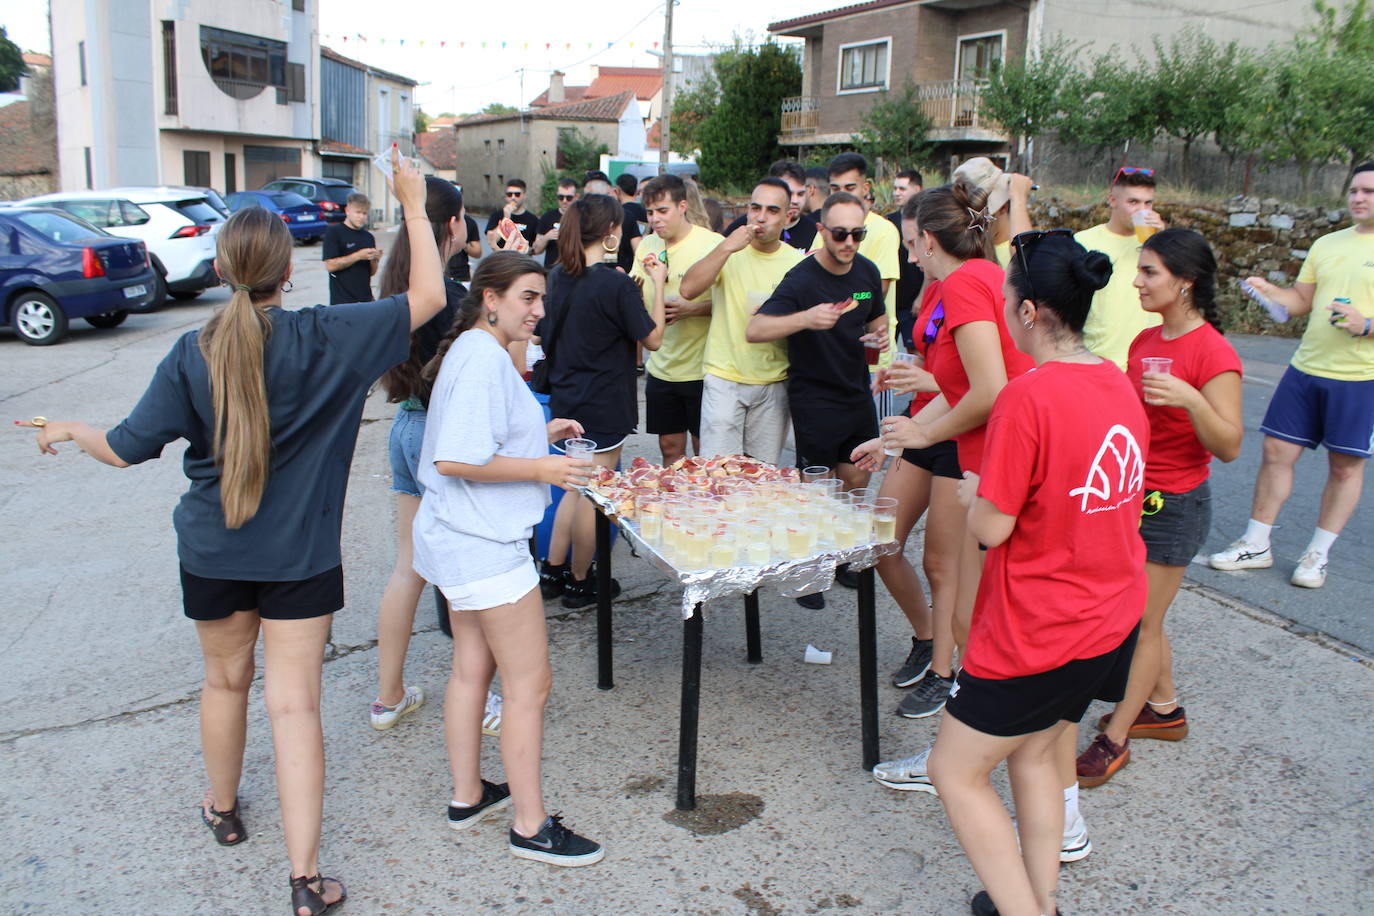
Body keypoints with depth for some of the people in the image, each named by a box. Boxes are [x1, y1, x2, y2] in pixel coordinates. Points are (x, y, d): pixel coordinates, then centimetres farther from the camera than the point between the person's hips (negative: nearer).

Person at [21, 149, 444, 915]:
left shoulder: (193, 354, -9)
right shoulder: (325, 339, -15)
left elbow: (127, 449, -3)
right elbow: (429, 297, -10)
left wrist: (67, 432, 19)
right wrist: (416, 207, -1)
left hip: (213, 551, 2)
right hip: (300, 555, -2)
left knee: (226, 681, 23)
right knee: (295, 704, 2)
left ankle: (223, 810, 48)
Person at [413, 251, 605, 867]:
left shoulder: (473, 351, 13)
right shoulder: (484, 359, -20)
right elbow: (455, 460, -26)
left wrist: (540, 434, 12)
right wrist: (542, 468, -22)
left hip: (460, 539, 11)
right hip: (486, 545, -11)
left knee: (472, 668, 19)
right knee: (530, 683, -1)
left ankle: (467, 796, 33)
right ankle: (531, 827, 11)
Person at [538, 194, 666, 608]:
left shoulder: (559, 276, 3)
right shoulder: (616, 284, -18)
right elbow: (653, 339, -10)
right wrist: (657, 284, -2)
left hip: (566, 400, 7)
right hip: (604, 407, -7)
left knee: (578, 488, 21)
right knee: (592, 495, 7)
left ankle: (553, 572, 27)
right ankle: (579, 582, 20)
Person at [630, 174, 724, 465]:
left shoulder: (713, 244, -10)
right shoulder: (647, 246, 8)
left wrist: (691, 309, -22)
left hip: (701, 366, -5)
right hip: (661, 367, 5)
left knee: (704, 453, 3)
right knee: (670, 448, 13)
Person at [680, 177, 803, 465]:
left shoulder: (796, 262, 3)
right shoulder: (727, 251, -1)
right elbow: (687, 290, -17)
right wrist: (727, 247, -21)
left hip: (774, 384, 2)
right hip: (724, 378, -2)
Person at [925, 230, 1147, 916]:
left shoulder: (1028, 396, -24)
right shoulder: (1120, 386, 2)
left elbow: (991, 528, -19)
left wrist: (973, 493, 1)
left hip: (1036, 630, -9)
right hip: (1111, 619, 9)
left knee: (954, 771, 8)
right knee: (1035, 755, 25)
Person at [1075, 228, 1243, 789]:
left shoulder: (1213, 353, -17)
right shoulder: (1144, 342, 7)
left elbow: (1229, 447, -19)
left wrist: (1190, 400, -33)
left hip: (1174, 506, -8)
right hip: (1130, 495, 8)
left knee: (1141, 624, 2)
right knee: (1137, 617, 17)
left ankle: (1114, 741, 14)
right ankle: (1164, 708, 37)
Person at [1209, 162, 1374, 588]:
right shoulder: (1326, 244, 12)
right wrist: (1268, 291, -3)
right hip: (1306, 367, 5)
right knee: (1277, 450, 4)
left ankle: (1317, 554, 19)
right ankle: (1256, 545, 16)